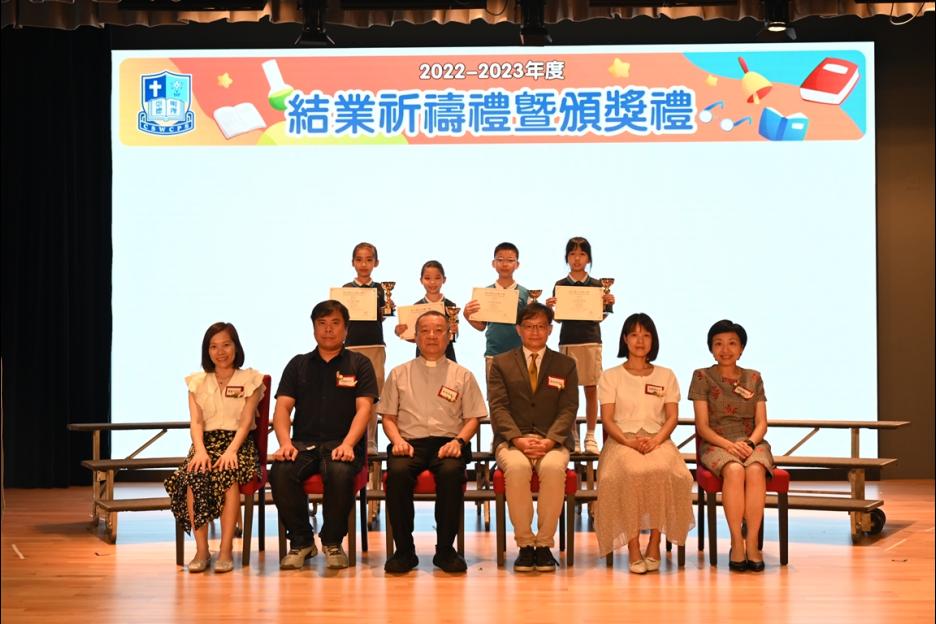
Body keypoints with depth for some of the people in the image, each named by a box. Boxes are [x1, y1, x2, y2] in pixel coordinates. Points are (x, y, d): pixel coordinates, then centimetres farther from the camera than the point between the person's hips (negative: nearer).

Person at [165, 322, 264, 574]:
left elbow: (246, 421, -3)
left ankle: (226, 551, -34)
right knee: (194, 475, -32)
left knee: (227, 473, -36)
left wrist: (231, 450, -20)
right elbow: (196, 421, 4)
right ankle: (201, 550, -28)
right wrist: (200, 450, -16)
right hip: (206, 441, 2)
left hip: (239, 442, -2)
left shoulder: (250, 379, 9)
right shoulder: (197, 382, 16)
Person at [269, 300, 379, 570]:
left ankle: (333, 542, -13)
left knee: (340, 473, -37)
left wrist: (347, 445, -18)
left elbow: (364, 408, 0)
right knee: (281, 472, -30)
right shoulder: (298, 364, 19)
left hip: (341, 443, -2)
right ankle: (301, 541, -10)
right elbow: (282, 408, 9)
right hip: (303, 442, 2)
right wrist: (285, 443, -11)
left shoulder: (359, 364, 12)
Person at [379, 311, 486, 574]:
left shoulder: (462, 375, 16)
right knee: (397, 472, -34)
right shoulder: (399, 374, 18)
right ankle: (404, 550, -20)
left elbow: (473, 418, 11)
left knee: (451, 472, -36)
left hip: (448, 444, 0)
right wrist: (397, 440, -5)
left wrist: (458, 441, -9)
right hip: (410, 442, 1)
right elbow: (388, 417, 16)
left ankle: (445, 549, -20)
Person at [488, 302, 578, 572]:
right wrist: (518, 439, -16)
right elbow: (498, 407, 1)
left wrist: (549, 441, -15)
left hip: (552, 441, 0)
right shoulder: (501, 363, 12)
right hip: (512, 440, 0)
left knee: (553, 468, -35)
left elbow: (568, 409, 3)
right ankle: (525, 544, -23)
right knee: (517, 468, -35)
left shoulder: (565, 365, 14)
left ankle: (544, 544, -23)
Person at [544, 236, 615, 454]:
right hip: (568, 341, 0)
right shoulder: (560, 285, 4)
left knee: (591, 389, 2)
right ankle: (572, 436, 8)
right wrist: (550, 307, -16)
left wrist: (608, 303, -15)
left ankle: (590, 436, 9)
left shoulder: (596, 285, 5)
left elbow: (601, 316, 3)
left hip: (591, 340, 0)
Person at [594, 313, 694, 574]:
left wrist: (655, 440, -13)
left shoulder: (666, 376, 18)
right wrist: (629, 442, -16)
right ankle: (633, 549, -34)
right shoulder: (610, 376, 13)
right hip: (622, 440, -1)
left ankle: (654, 545, -27)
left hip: (657, 440, 1)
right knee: (632, 471, -37)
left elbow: (672, 417, 8)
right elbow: (607, 420, 4)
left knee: (662, 469, -36)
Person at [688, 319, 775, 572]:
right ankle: (736, 542, -33)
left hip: (751, 442, 2)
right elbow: (702, 426, 0)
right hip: (716, 444, -2)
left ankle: (752, 542, -34)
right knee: (734, 471, -36)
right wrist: (729, 445, -16)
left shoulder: (753, 378, 16)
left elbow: (761, 423, 10)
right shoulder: (702, 377, 7)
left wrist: (750, 442, -13)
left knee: (755, 471, -34)